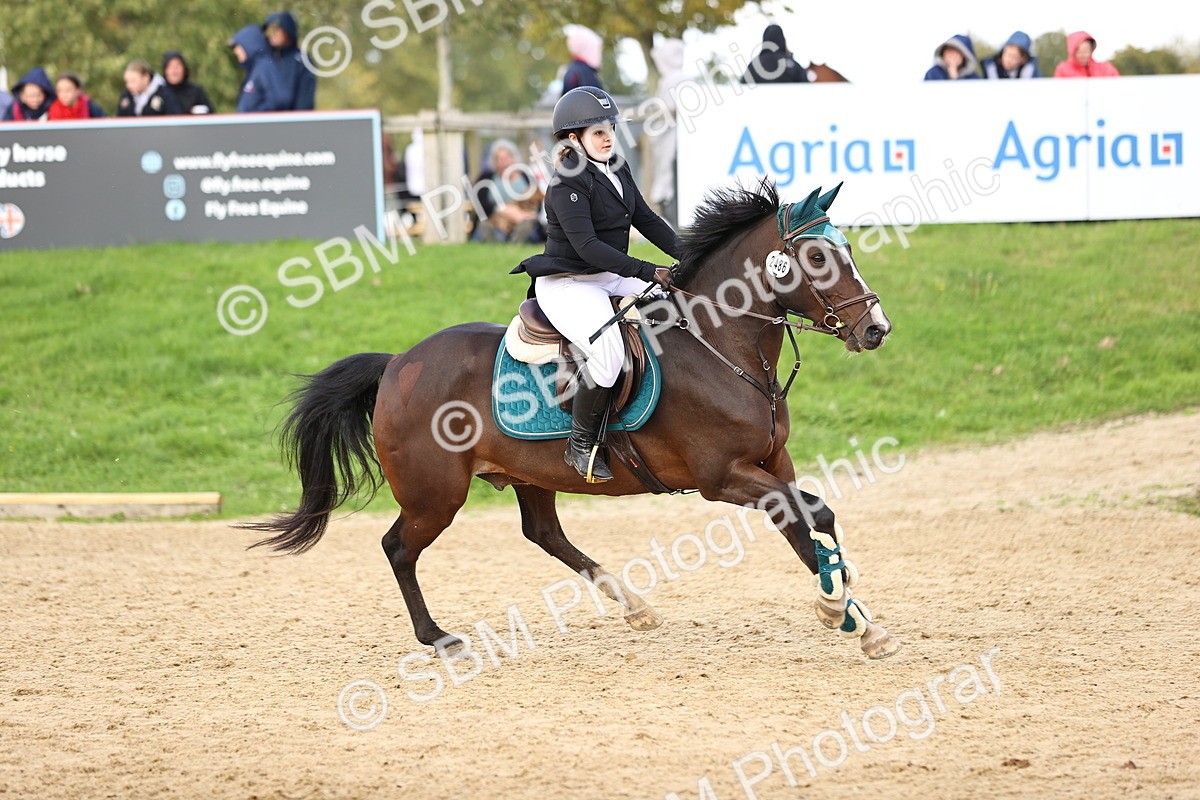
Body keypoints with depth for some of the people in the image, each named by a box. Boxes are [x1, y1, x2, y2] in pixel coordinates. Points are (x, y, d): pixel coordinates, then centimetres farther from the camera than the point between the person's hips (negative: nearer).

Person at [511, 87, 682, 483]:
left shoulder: (617, 169, 10)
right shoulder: (568, 183, -17)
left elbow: (646, 220, 13)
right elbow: (586, 245, -26)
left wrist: (685, 254, -3)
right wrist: (647, 272, -29)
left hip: (610, 278, 9)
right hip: (568, 284, -9)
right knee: (609, 351, -31)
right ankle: (581, 444, -16)